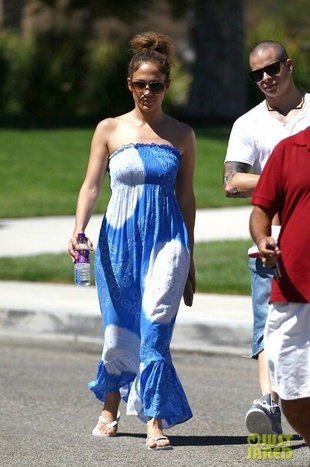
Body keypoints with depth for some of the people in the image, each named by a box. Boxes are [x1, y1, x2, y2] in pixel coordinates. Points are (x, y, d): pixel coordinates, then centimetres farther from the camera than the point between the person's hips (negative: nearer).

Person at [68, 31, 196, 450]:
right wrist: (78, 231, -15)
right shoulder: (110, 129, 4)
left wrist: (189, 257, 12)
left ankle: (155, 422, -16)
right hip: (119, 239, 1)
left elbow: (186, 196, 10)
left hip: (166, 240, -1)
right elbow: (91, 185, 0)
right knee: (118, 330, 6)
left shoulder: (181, 136, 6)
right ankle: (110, 408, 29)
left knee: (155, 326, -16)